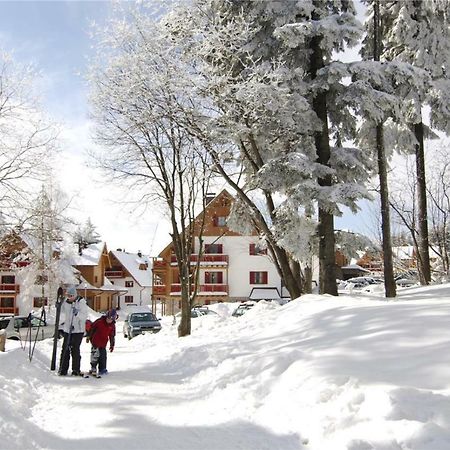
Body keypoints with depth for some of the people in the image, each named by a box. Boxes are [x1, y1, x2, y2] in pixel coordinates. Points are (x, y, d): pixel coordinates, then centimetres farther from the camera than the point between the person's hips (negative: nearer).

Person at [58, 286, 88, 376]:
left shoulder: (81, 302, -10)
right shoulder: (65, 301, 7)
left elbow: (85, 316, -13)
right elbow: (63, 313, 20)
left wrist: (77, 313, -31)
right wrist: (61, 327, 19)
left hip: (78, 330, -5)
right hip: (67, 329, 5)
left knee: (75, 350, -5)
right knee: (65, 349, 3)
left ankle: (76, 370, 5)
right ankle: (63, 369, 10)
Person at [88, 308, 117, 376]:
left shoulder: (112, 326, 1)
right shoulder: (99, 321, -12)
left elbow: (112, 336, 10)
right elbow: (92, 328, -3)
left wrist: (112, 345, 11)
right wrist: (89, 337, 2)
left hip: (103, 344, 4)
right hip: (96, 341, -4)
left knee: (103, 356, 7)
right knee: (95, 355, -6)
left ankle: (102, 369, 18)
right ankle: (93, 368, 6)